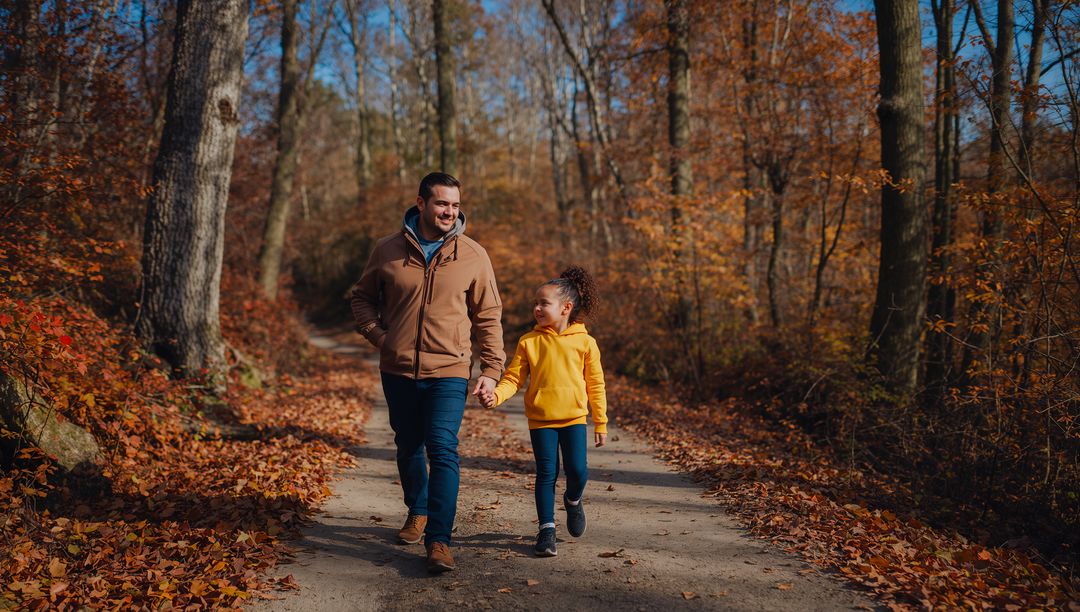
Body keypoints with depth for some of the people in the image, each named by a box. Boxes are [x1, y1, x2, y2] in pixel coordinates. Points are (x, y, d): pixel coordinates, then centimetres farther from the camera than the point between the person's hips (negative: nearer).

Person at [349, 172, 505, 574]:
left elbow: (489, 317, 3)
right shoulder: (389, 250, 1)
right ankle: (417, 513, 39)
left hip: (448, 371, -2)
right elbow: (362, 297, 15)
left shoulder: (473, 256, -1)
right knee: (408, 447, 17)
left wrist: (491, 369, -3)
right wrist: (378, 335, -1)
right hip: (398, 370, 3)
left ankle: (439, 540, -9)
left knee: (443, 450, -13)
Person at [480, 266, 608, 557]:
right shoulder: (529, 342, 0)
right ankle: (547, 529, 13)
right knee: (546, 473, 1)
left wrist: (601, 423, 6)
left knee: (577, 470, -6)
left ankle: (573, 501, 28)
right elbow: (513, 378, -1)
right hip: (541, 419, 1)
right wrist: (496, 395, -22)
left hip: (574, 417, 0)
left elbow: (596, 384, 4)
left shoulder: (585, 342, -2)